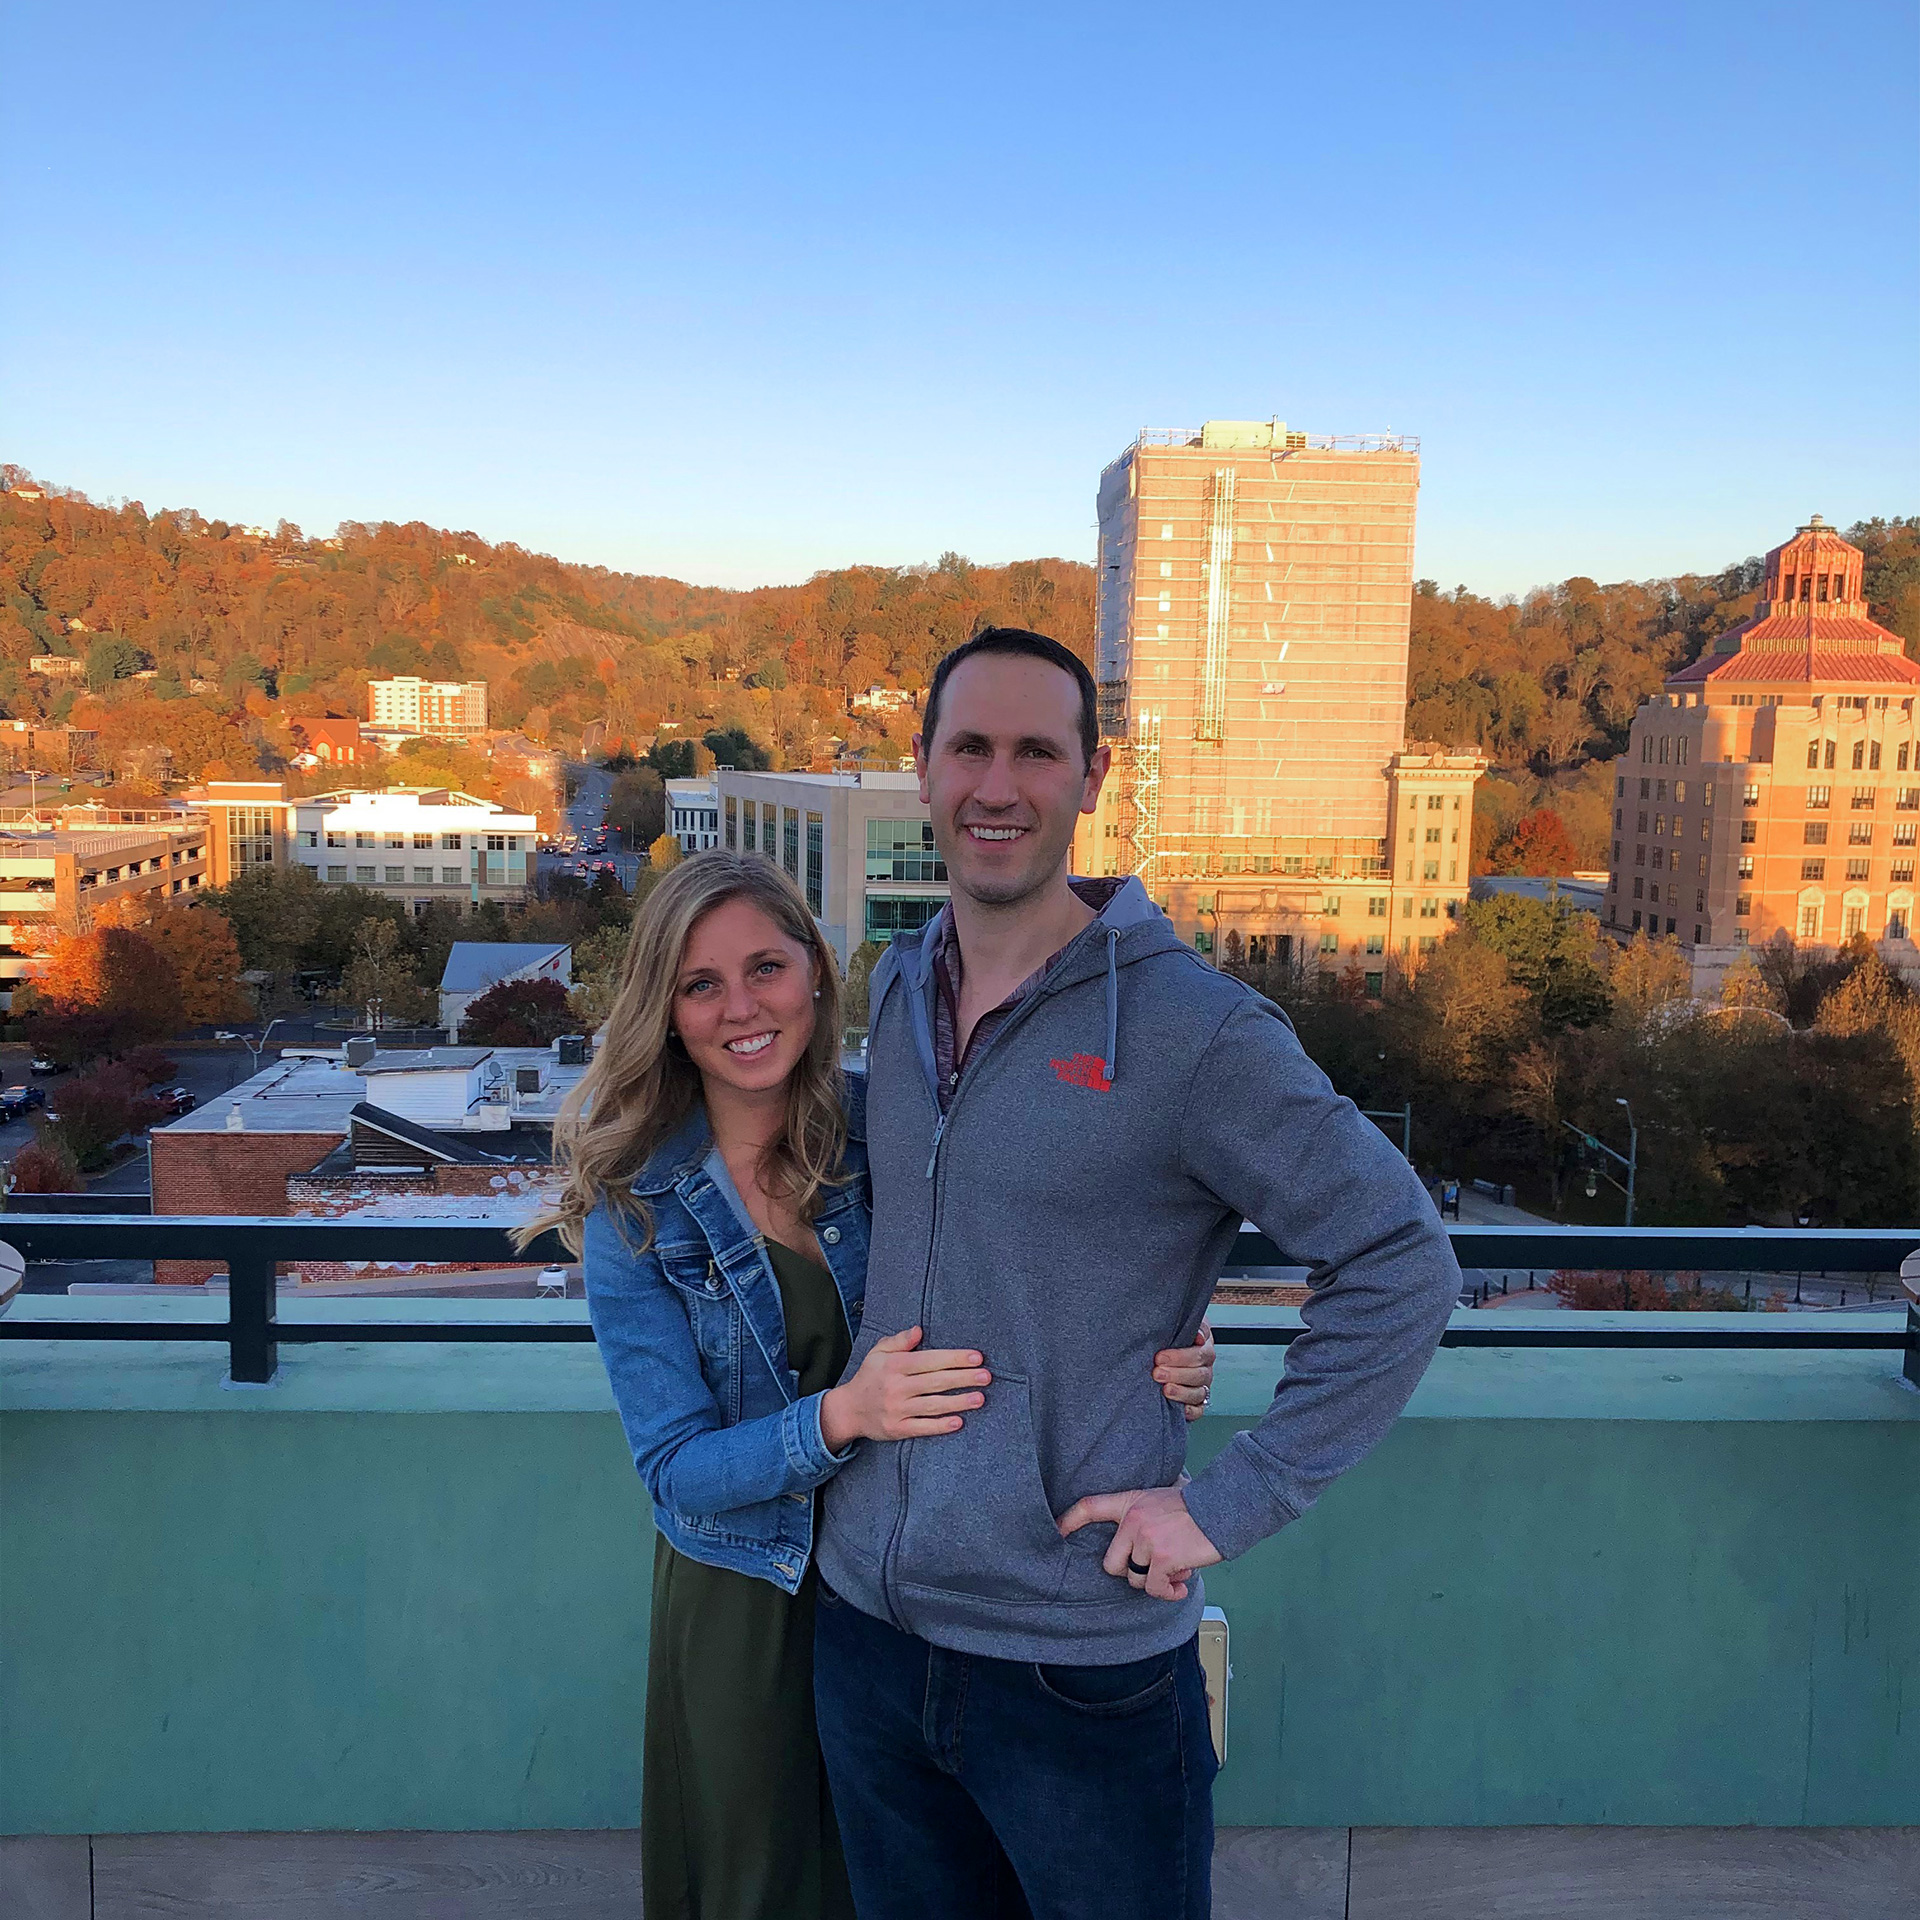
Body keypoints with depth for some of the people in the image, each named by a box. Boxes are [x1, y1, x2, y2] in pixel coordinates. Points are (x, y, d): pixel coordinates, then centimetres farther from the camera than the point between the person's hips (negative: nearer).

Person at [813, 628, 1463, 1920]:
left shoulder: (1192, 1026, -15)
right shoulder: (898, 990, 4)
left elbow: (1402, 1265, -13)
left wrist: (1230, 1502, -16)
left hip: (1084, 1660, -5)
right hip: (867, 1622, 6)